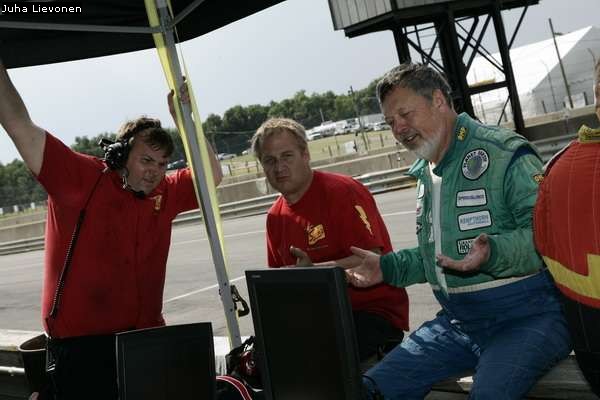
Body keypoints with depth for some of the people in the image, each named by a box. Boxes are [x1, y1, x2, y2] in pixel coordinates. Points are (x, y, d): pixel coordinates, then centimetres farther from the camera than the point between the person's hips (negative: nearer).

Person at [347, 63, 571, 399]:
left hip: (526, 316, -7)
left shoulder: (505, 153, -11)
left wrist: (493, 253, -34)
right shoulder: (425, 175, 17)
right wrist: (388, 267, 11)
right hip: (458, 321, 7)